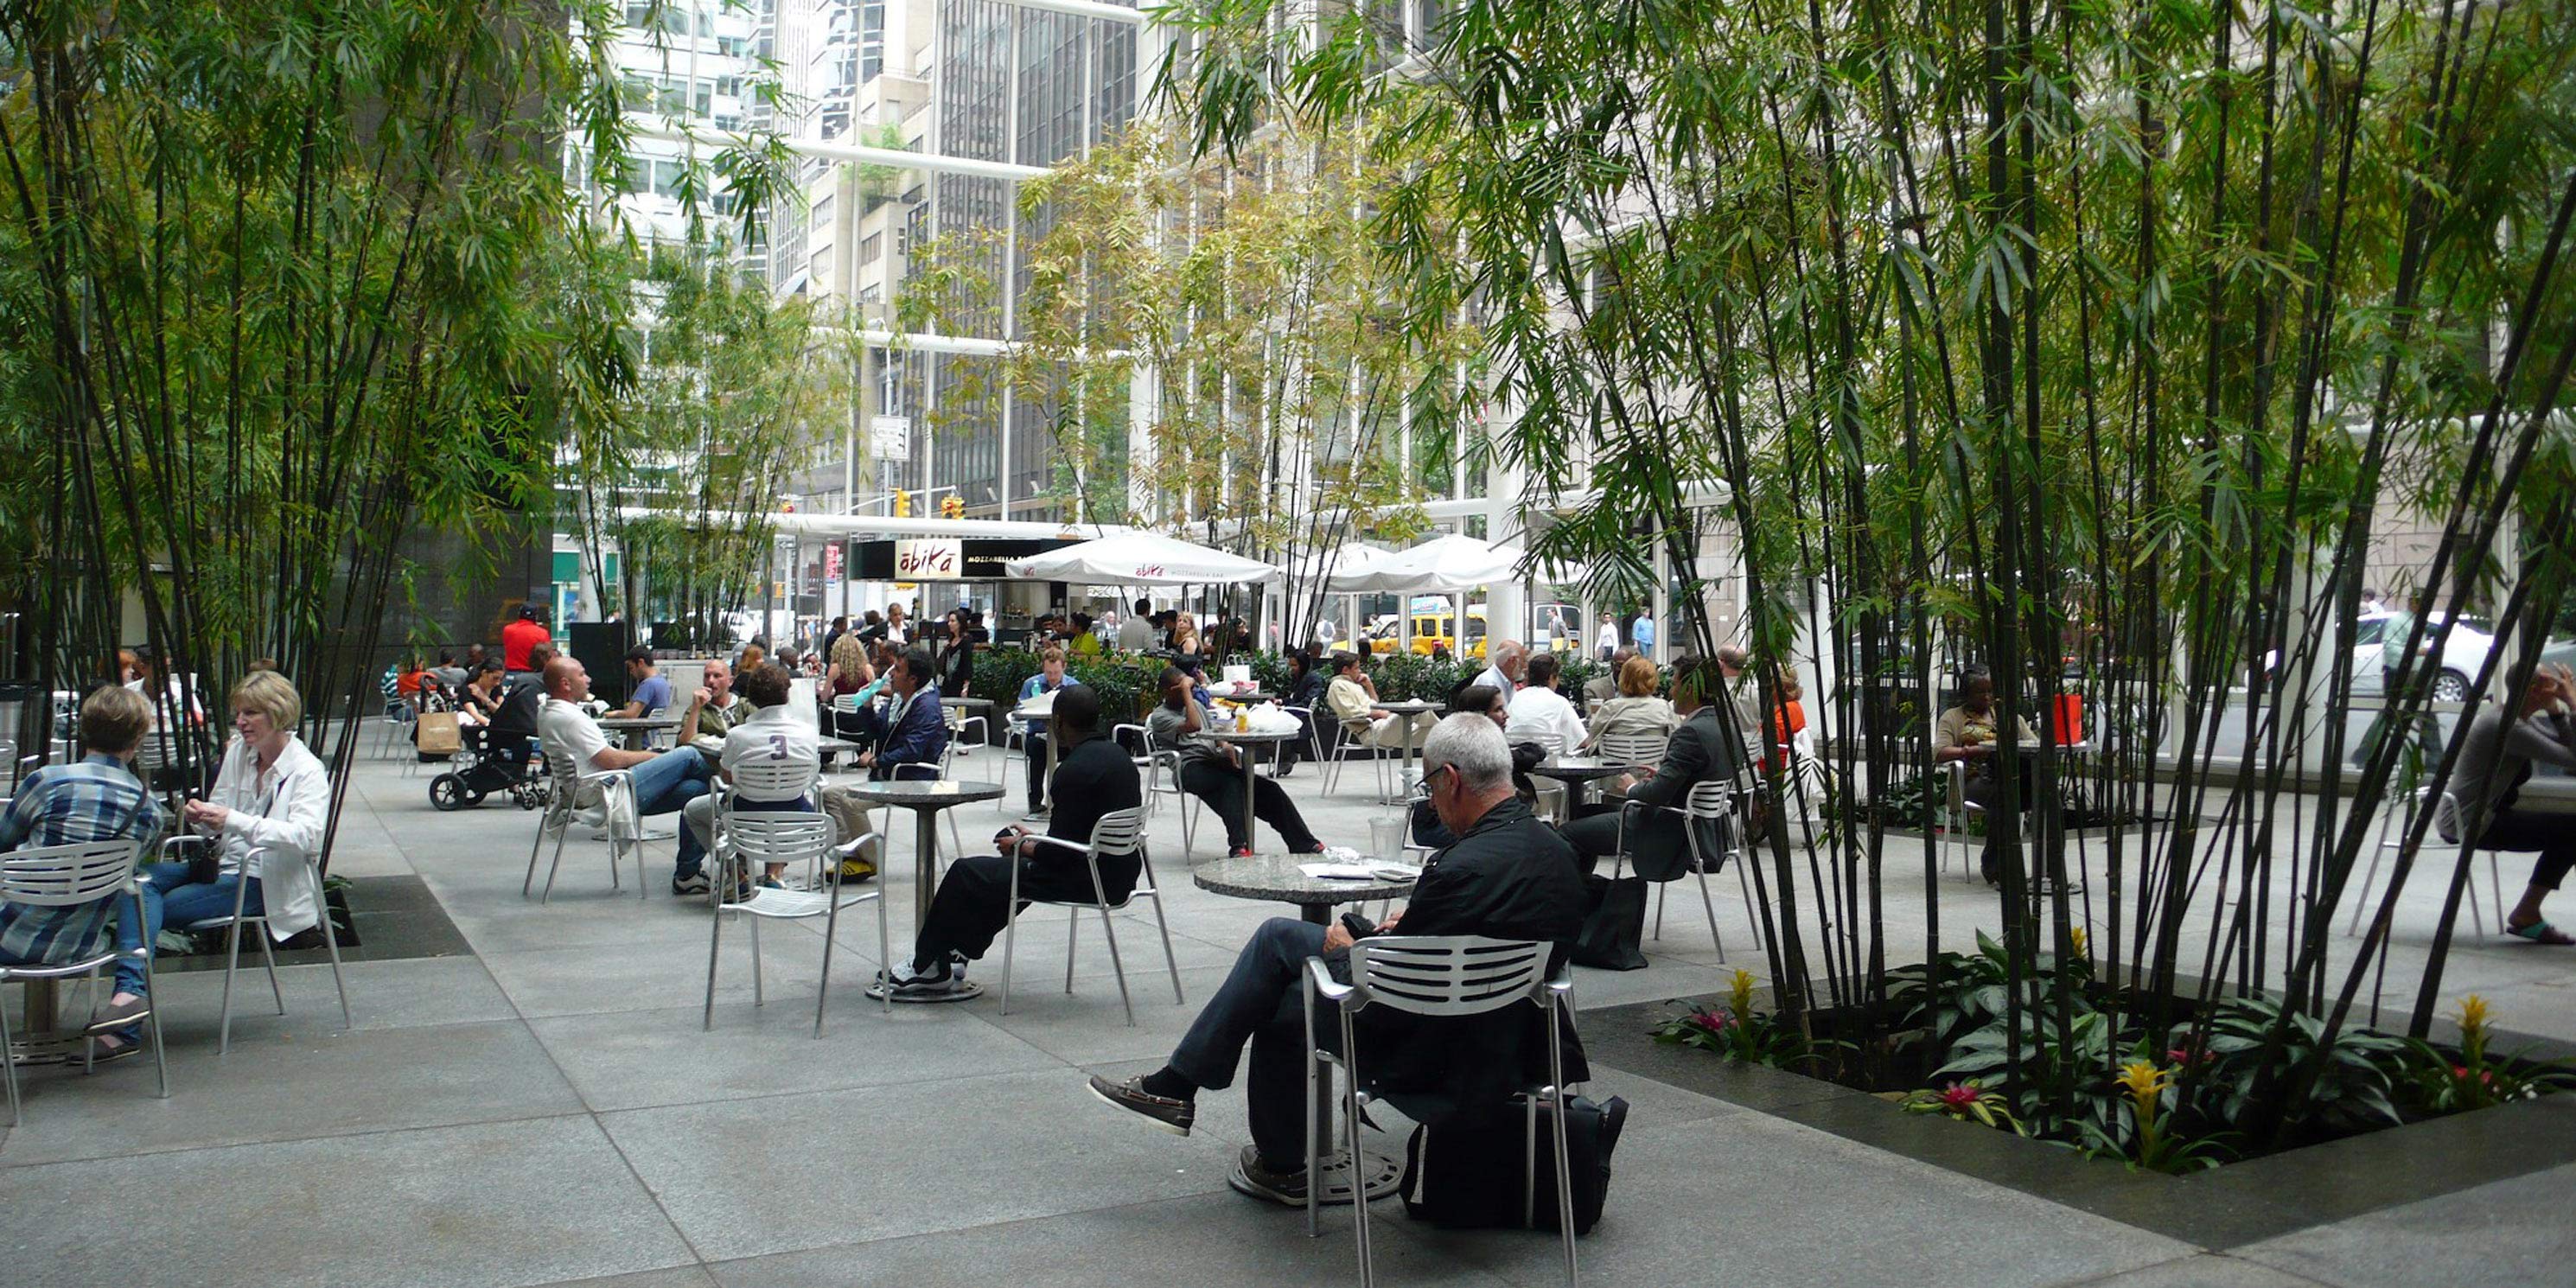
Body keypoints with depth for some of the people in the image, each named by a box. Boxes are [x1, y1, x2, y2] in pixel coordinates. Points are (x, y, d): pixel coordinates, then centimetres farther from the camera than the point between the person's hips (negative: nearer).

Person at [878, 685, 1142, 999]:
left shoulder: (1076, 769, -20)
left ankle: (929, 970, 14)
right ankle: (957, 956, 30)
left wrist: (1022, 848, -2)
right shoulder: (1114, 753, 10)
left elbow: (1059, 852, -19)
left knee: (966, 873, 0)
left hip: (1090, 876, -10)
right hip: (1119, 870, 10)